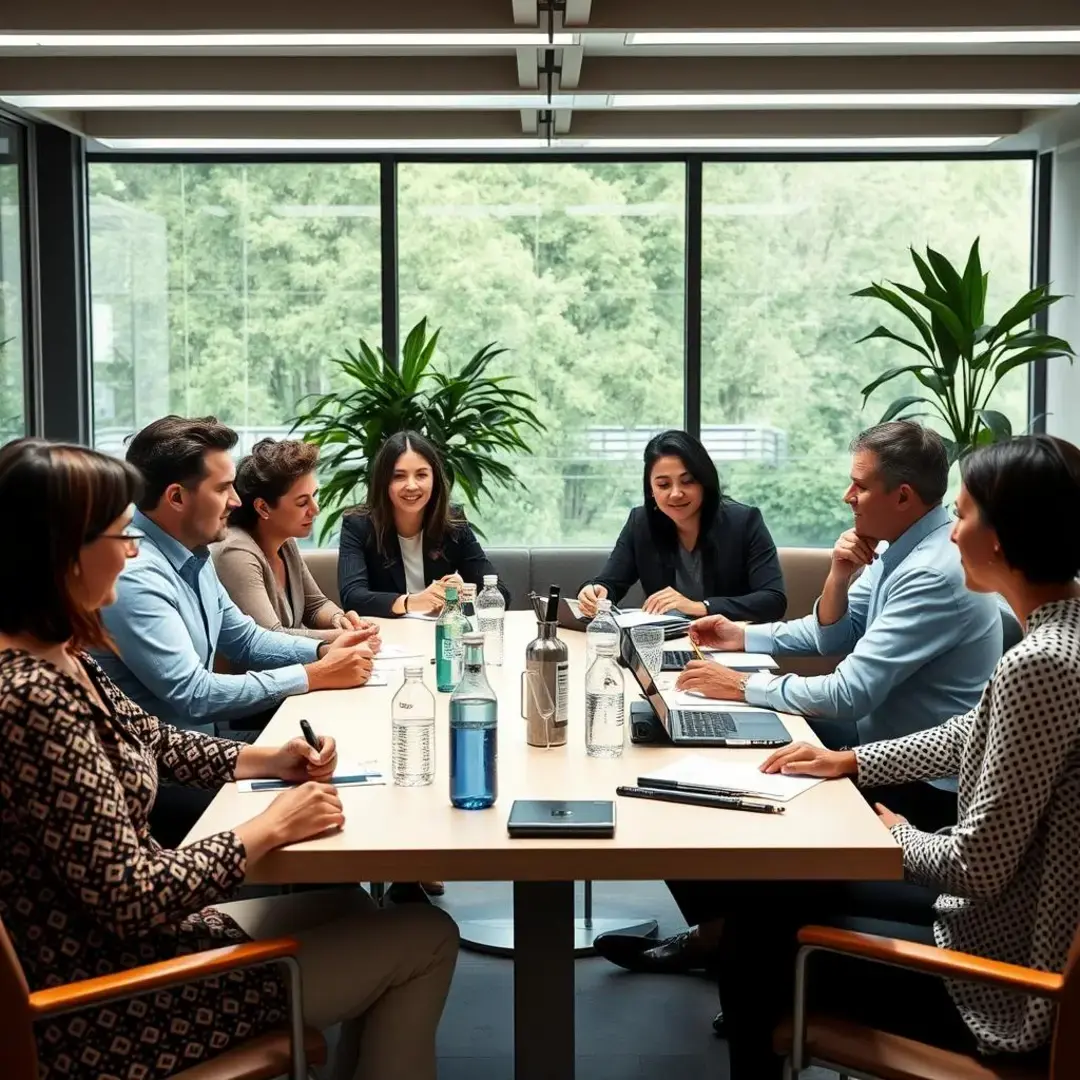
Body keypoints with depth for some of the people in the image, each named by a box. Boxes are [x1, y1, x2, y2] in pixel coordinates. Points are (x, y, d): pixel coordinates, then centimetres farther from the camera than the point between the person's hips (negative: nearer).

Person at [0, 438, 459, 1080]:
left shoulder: (54, 660, 1)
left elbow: (156, 744, 17)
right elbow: (133, 900, -28)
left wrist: (270, 759, 3)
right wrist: (270, 829, -16)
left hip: (133, 937, 10)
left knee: (348, 905, 27)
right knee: (427, 939, 1)